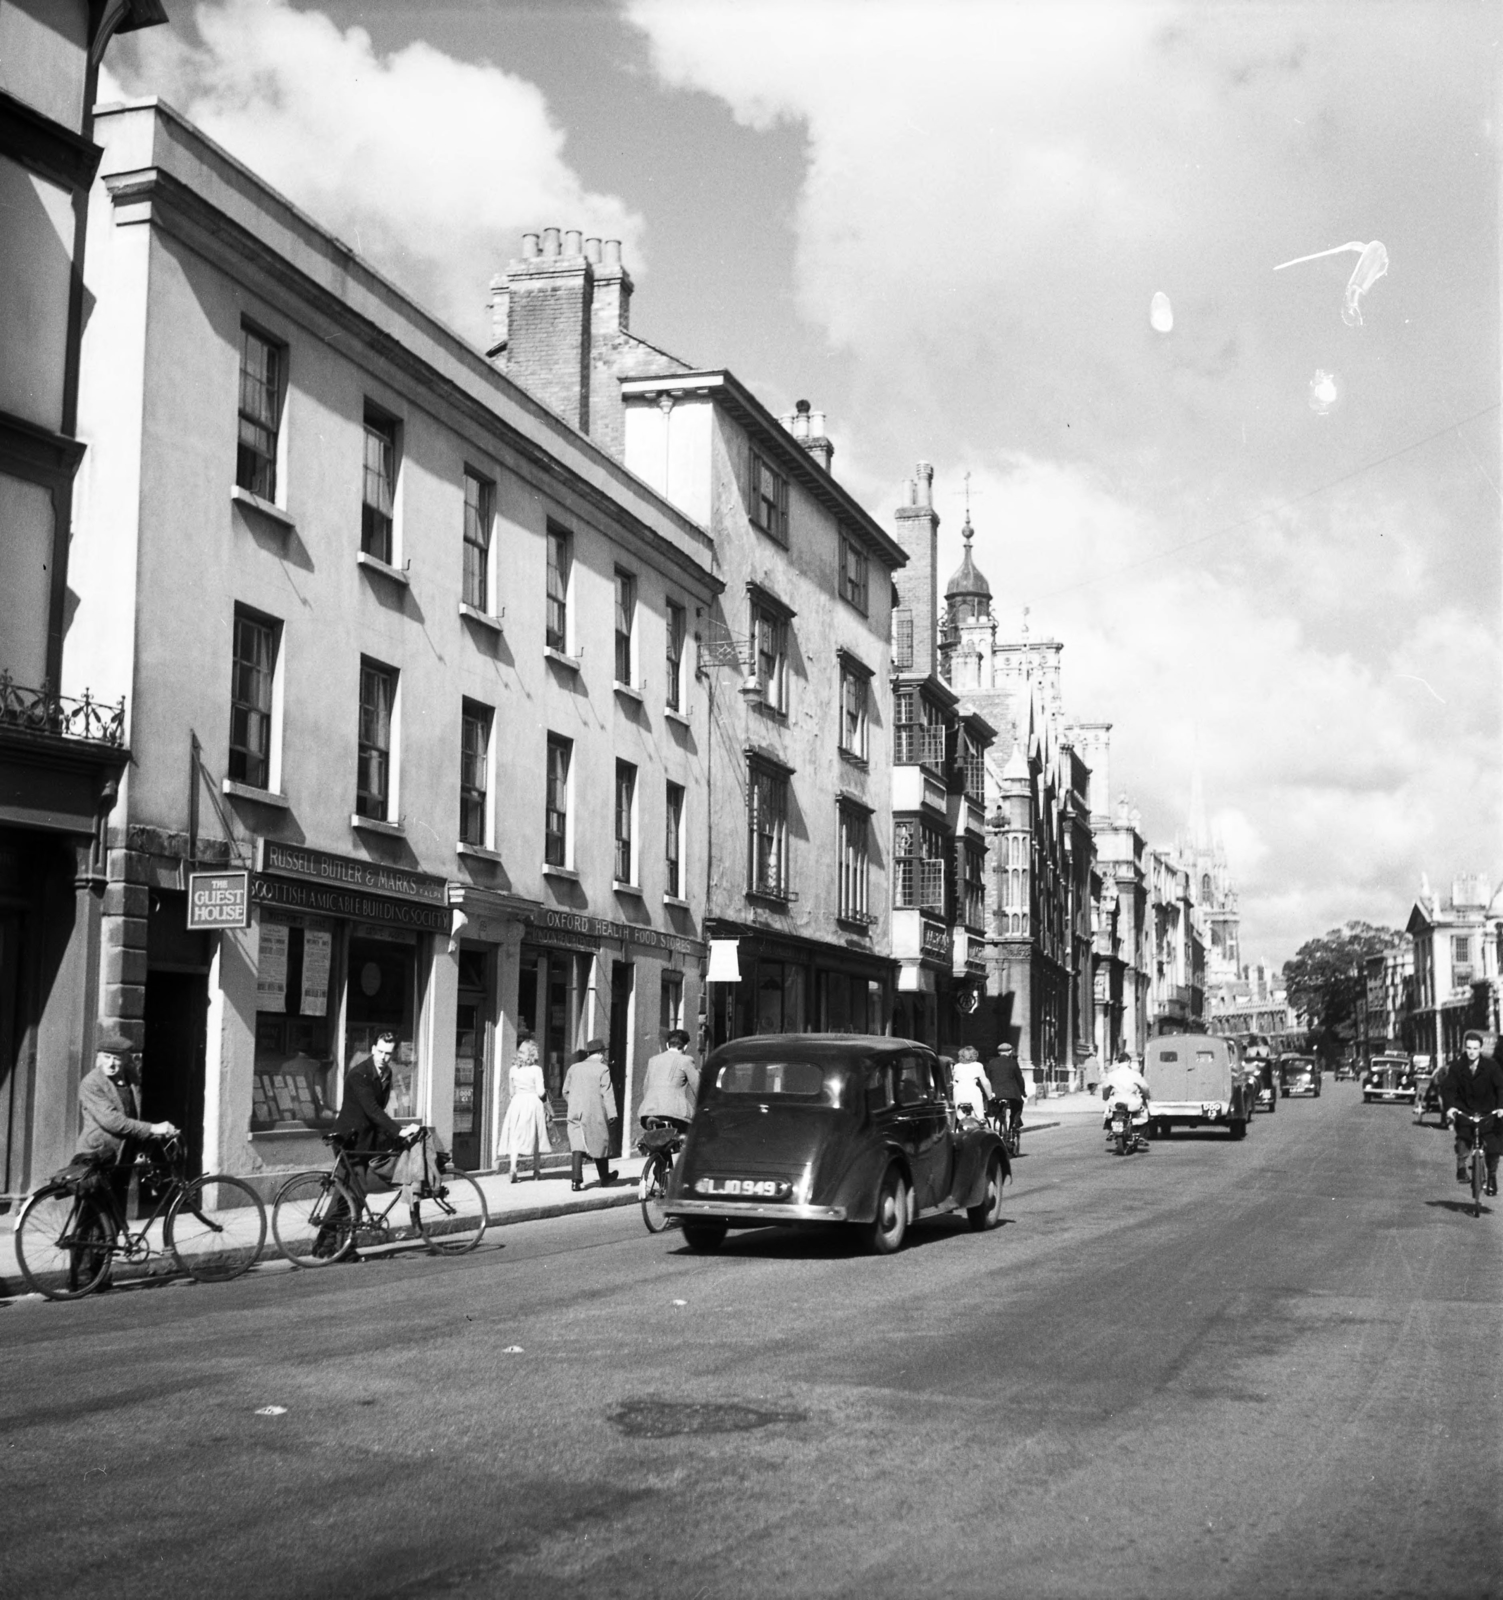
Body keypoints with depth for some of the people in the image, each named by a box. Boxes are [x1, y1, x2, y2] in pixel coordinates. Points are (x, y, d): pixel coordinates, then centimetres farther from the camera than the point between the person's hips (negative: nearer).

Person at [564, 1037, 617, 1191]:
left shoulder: (574, 1068, 9)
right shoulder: (603, 1069, -5)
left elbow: (566, 1091, 12)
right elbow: (607, 1093, -11)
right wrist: (612, 1113, -12)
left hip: (576, 1113, 3)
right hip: (595, 1113, -3)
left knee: (577, 1144, -2)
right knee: (600, 1143, 12)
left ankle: (576, 1179, -16)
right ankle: (604, 1177, 27)